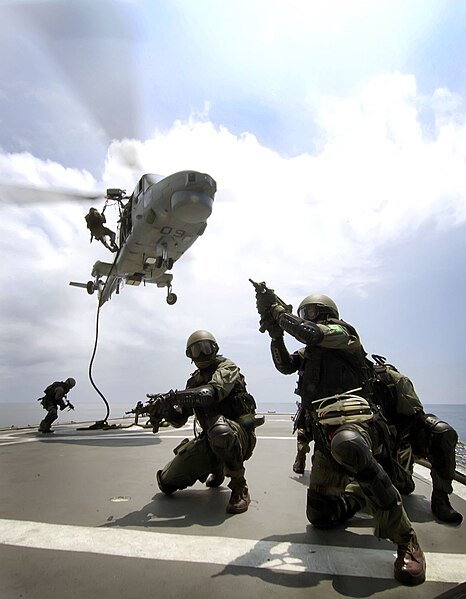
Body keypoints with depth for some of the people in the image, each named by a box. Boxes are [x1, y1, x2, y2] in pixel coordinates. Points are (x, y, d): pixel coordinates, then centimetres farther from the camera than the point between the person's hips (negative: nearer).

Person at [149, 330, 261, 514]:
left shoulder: (227, 368, -7)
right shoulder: (194, 381, 13)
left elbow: (212, 393, -30)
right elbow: (179, 419, 8)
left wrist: (171, 396, -36)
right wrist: (166, 408, -15)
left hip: (239, 435, -6)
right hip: (209, 439, 7)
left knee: (220, 431, -41)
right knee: (167, 482, 1)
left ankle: (239, 488, -17)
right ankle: (216, 469, 24)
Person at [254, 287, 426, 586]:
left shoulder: (341, 332, 3)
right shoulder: (311, 350, 28)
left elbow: (307, 331, -16)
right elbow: (285, 365, 14)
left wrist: (278, 309, -3)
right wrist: (275, 330, 3)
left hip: (351, 415, -8)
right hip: (325, 432, 8)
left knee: (346, 445, -47)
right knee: (319, 516, 9)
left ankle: (406, 540, -33)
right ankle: (359, 497, 37)